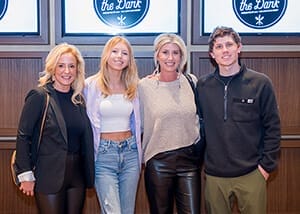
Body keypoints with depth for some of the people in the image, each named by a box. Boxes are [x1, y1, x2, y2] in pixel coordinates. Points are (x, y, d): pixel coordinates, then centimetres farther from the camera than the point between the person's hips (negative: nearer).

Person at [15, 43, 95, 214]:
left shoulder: (79, 99, 8)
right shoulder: (39, 97, -8)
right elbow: (23, 136, -9)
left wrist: (89, 174, 8)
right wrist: (26, 175, -12)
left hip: (77, 174, 5)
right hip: (49, 175, -5)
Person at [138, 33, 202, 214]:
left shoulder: (191, 81, 4)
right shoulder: (145, 86, -2)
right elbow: (140, 123, 5)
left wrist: (199, 146, 10)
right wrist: (142, 156, 5)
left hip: (189, 158, 2)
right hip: (158, 160, -1)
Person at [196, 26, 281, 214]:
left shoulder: (260, 83, -2)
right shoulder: (203, 85, 4)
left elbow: (273, 127, -1)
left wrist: (267, 165, -4)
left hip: (252, 174, -1)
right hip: (214, 175, 2)